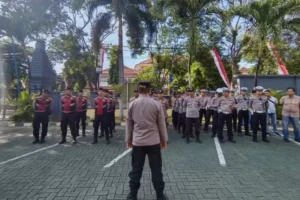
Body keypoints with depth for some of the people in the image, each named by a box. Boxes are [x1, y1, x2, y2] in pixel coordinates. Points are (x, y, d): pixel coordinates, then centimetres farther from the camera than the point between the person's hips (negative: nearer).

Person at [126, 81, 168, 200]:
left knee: (136, 168, 12)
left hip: (137, 141, 2)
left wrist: (128, 139, 15)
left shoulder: (132, 104, 0)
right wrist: (164, 139, 9)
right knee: (156, 169, 10)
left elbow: (129, 124, 5)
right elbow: (161, 124, -2)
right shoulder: (156, 104, -6)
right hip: (154, 141, -1)